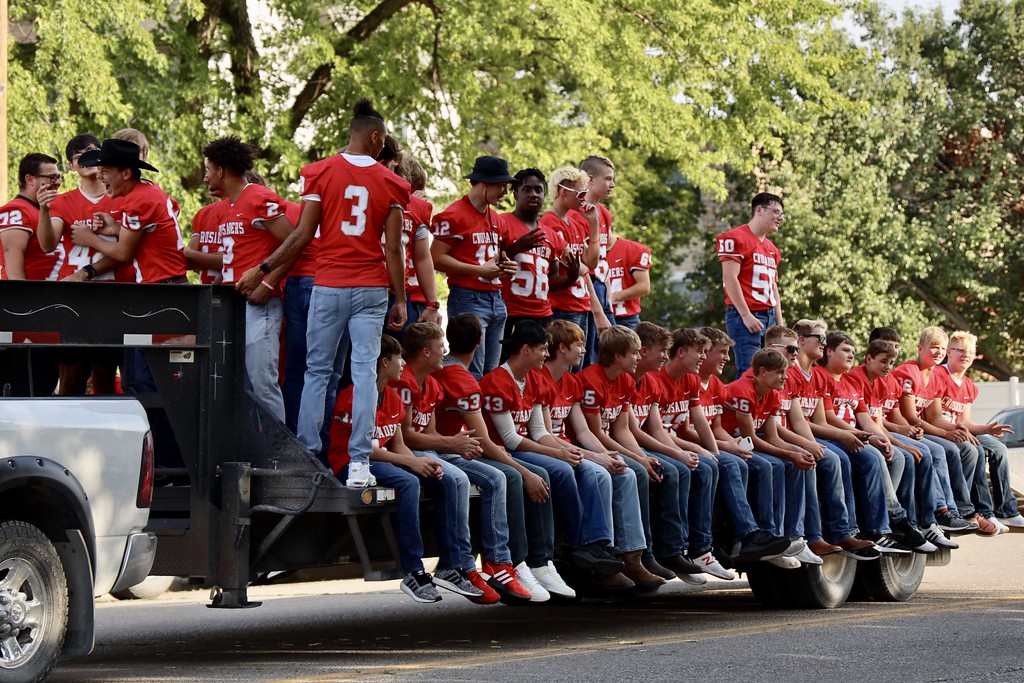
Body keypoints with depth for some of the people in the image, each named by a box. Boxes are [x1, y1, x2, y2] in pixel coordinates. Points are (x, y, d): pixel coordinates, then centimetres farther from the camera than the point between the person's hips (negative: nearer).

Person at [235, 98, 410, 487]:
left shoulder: (321, 172, 0)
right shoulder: (390, 183, 2)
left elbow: (303, 235, -4)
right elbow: (393, 247, 0)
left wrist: (262, 270, 4)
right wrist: (400, 299, 7)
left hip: (328, 286, 0)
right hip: (371, 289, 0)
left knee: (317, 371, 7)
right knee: (364, 372, -1)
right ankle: (359, 463, -7)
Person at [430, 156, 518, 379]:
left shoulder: (494, 217, 18)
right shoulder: (454, 215, -9)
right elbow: (437, 259, -15)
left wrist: (503, 265, 9)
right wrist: (480, 270, -17)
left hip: (496, 299, 9)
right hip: (468, 298, -9)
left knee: (491, 374, 8)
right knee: (473, 376, -12)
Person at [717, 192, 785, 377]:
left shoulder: (771, 248, 21)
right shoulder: (736, 238, -6)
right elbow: (730, 278, -13)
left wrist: (780, 323, 15)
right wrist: (746, 316, -17)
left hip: (769, 316, 9)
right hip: (746, 316, -9)